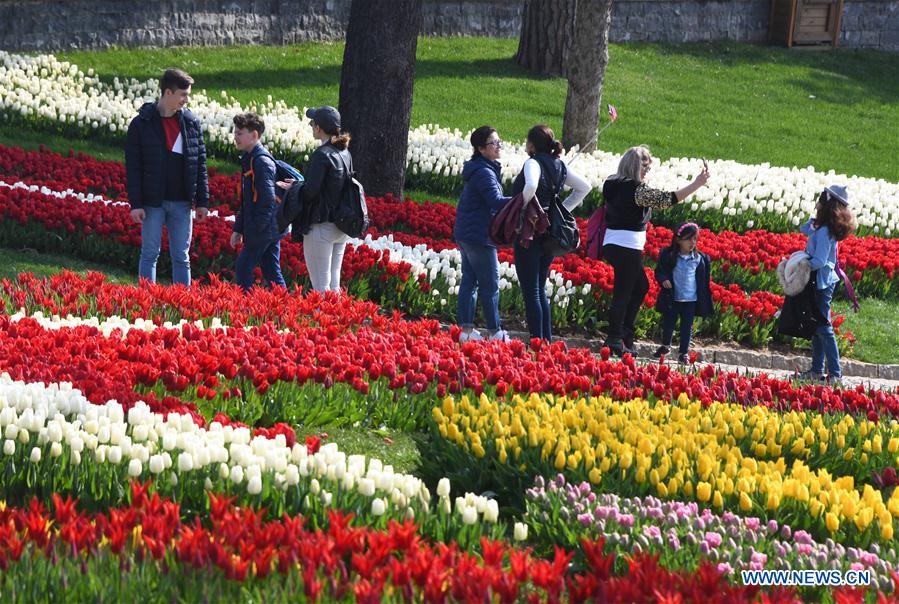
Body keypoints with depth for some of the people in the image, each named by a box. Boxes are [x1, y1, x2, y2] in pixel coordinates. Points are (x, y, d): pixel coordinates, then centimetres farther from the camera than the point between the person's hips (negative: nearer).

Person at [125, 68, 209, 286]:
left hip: (181, 202, 3)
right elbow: (133, 167, -5)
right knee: (150, 254, 1)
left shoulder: (192, 123, 6)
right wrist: (135, 204, -11)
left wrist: (203, 201, 4)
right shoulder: (142, 124, -5)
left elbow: (200, 164, 8)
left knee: (181, 257, 7)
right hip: (153, 201, -3)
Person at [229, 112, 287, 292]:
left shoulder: (261, 161, -15)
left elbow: (267, 199, -21)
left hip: (263, 230, -10)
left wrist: (256, 230, -21)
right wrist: (238, 229, 22)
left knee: (243, 270, -5)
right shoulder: (249, 159, 17)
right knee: (272, 273, 10)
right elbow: (246, 201, 24)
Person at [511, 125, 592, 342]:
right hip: (551, 232, 8)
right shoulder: (559, 165, 9)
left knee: (531, 291, -4)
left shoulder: (533, 163, -13)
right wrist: (562, 209, 13)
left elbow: (531, 186, -33)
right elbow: (584, 187, 14)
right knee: (540, 289, 17)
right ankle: (547, 341, 16)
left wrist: (522, 207, -17)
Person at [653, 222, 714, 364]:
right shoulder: (668, 255, -5)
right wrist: (663, 279, -19)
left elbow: (704, 280, 8)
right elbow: (659, 271, 2)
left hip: (691, 299, 1)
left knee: (687, 327, 4)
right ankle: (666, 346, 34)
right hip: (672, 298, -1)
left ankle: (684, 352, 16)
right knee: (668, 324, 10)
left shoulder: (700, 259, 1)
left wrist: (706, 300, 6)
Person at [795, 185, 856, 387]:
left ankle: (835, 374, -6)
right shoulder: (821, 227, 7)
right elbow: (804, 230, 20)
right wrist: (815, 219, 5)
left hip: (822, 282, -10)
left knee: (823, 328, -7)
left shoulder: (825, 231, -21)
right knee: (817, 327, 15)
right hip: (820, 281, 10)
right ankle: (817, 371, 22)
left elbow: (818, 261, -24)